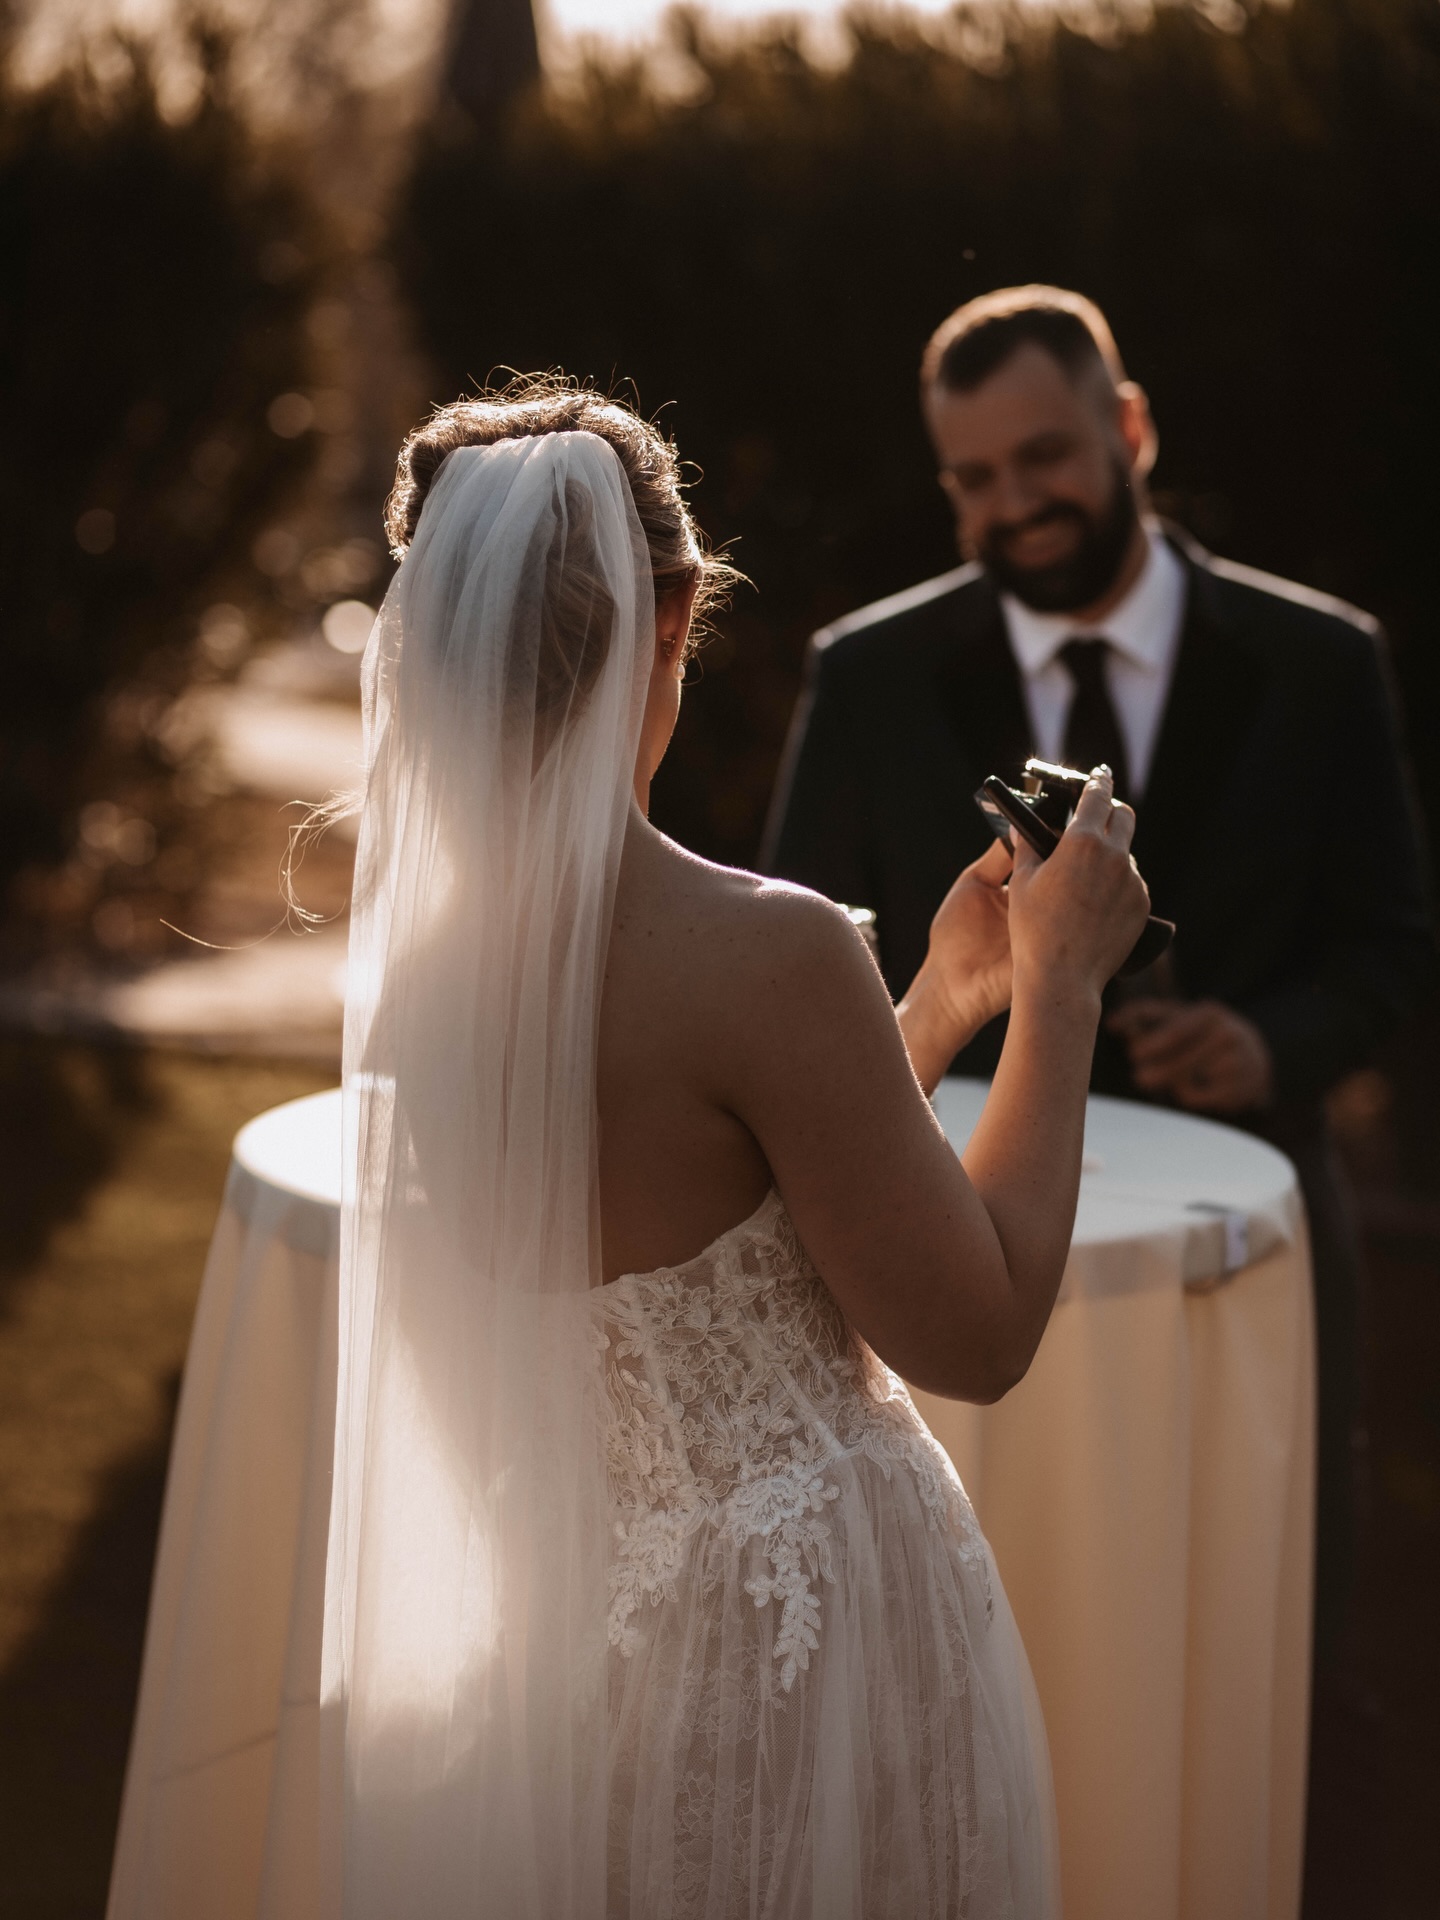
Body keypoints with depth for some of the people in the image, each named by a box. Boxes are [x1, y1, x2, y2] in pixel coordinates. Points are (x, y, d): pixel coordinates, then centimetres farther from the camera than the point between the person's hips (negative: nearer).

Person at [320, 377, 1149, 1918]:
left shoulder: (398, 961, -3)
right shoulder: (766, 954, -24)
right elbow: (980, 1336, -15)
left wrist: (940, 1002, 13)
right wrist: (1061, 985, -7)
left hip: (567, 1622, 6)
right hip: (802, 1630, -6)